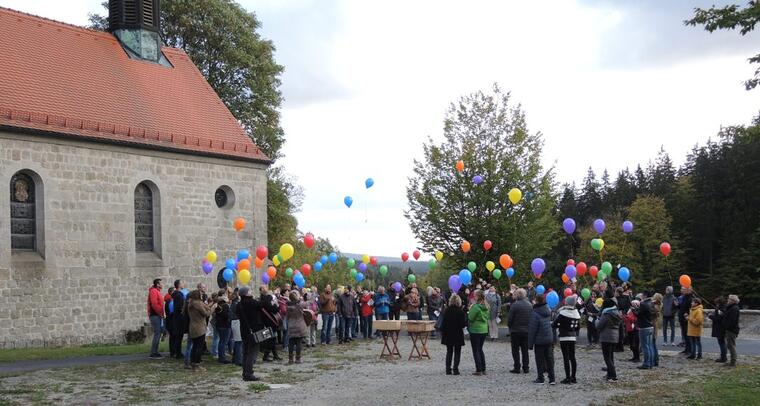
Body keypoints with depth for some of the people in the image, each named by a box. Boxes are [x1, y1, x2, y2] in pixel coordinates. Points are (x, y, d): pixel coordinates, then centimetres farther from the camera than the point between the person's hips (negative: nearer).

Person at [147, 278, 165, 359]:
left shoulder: (157, 291, 20)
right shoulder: (153, 291, -12)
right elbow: (154, 304, -21)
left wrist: (161, 313, 13)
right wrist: (161, 313, -16)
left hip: (158, 316, 10)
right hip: (155, 315, -10)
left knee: (158, 334, 11)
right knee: (157, 334, -11)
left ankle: (155, 352, 16)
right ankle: (153, 353, -11)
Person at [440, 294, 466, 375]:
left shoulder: (446, 311, -3)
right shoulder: (460, 312, -14)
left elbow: (443, 323, 0)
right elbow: (463, 324, -15)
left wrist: (442, 333, 8)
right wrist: (467, 322, 6)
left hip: (448, 335, 3)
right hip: (458, 335, -3)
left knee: (449, 352, 14)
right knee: (457, 352, 7)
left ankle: (448, 369, 10)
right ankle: (455, 369, 0)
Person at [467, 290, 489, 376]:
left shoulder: (475, 306, -19)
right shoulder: (486, 307, 4)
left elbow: (470, 318, -16)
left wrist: (469, 311, 0)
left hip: (475, 331, -7)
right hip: (484, 330, 7)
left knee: (476, 350, 1)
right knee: (480, 349, 18)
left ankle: (478, 370, 0)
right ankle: (483, 369, 18)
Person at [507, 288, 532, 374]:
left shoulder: (515, 305, -14)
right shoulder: (529, 305, 3)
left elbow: (509, 318, -12)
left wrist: (510, 326, 4)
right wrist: (529, 326, 14)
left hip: (516, 331, -5)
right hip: (527, 331, 5)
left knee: (515, 350, 3)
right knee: (525, 350, 12)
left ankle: (517, 368, 2)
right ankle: (526, 367, 13)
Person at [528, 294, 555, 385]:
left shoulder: (535, 313, -18)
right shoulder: (548, 310, 3)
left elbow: (532, 330, -15)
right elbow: (552, 324, 11)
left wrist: (530, 343, -8)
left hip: (539, 341, -6)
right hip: (549, 339, 6)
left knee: (540, 360, 4)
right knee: (549, 358, 10)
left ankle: (540, 378, 10)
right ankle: (552, 378, 11)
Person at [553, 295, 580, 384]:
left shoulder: (563, 314, -14)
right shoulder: (576, 314, 4)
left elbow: (554, 324, -11)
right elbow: (578, 327, 12)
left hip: (564, 337, -6)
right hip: (573, 337, 6)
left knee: (566, 357, -4)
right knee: (572, 357, 11)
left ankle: (568, 378, -6)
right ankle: (573, 377, 14)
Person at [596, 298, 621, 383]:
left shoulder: (606, 315, -16)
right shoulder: (617, 313, 9)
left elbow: (599, 326, -14)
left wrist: (597, 320, 8)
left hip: (606, 338, -8)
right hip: (615, 337, 8)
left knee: (607, 357, -4)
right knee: (611, 357, 17)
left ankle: (613, 376, -12)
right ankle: (610, 375, 21)